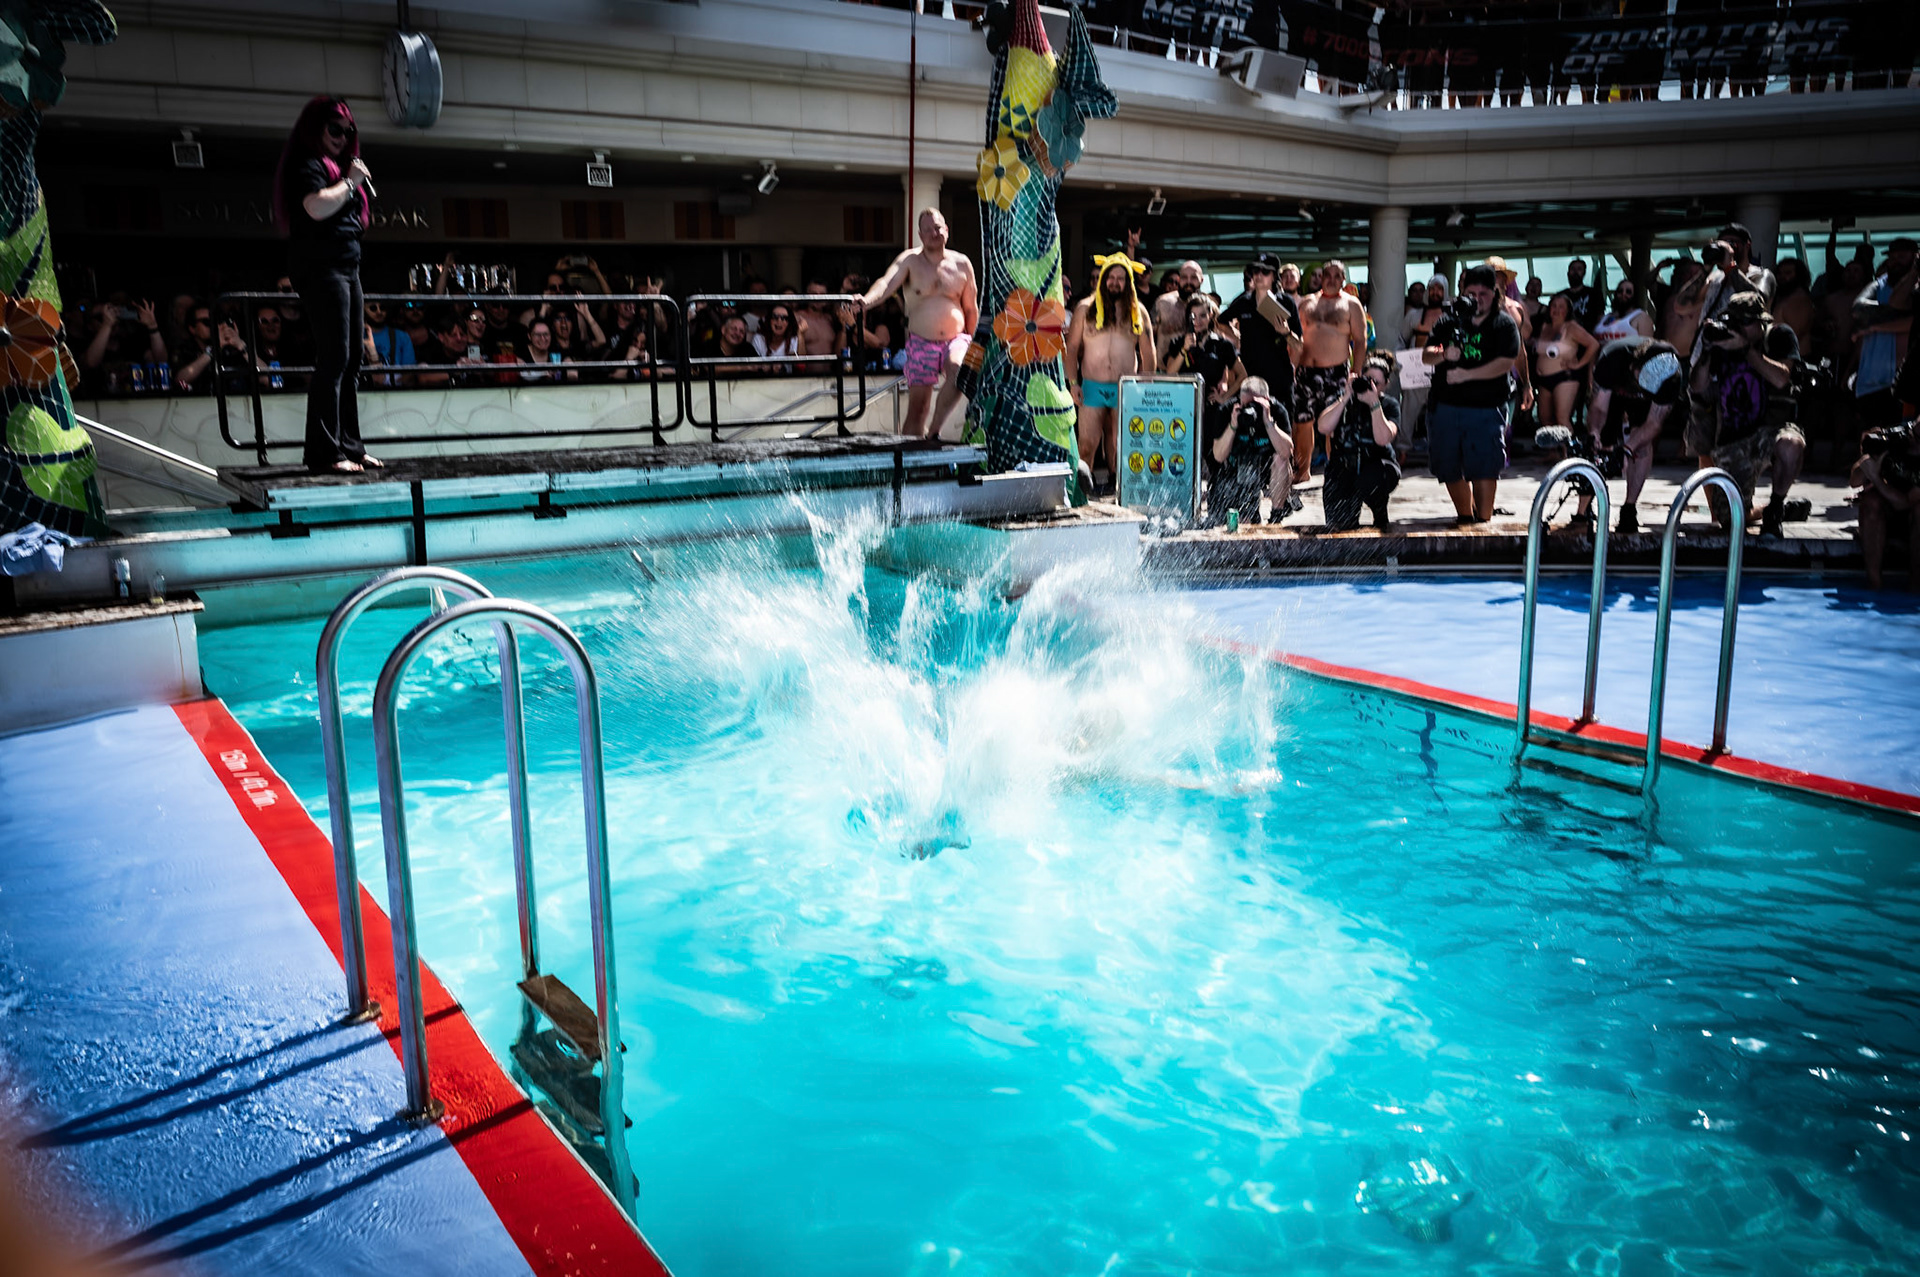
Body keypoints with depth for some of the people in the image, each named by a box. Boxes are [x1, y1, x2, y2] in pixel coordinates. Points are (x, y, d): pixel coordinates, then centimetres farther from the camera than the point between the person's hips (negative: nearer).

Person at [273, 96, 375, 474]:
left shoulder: (337, 166, 23)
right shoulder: (308, 165, -5)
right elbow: (317, 207, -22)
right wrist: (351, 181, -12)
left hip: (346, 270, 10)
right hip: (322, 269, -10)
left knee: (350, 362, 8)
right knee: (334, 359, -15)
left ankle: (349, 444, 11)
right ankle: (323, 451, -16)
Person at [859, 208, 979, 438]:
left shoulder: (961, 264, 6)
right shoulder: (909, 260, 0)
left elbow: (972, 308, 14)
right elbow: (887, 283, -20)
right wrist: (867, 300, -41)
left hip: (956, 339, 0)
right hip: (921, 343, 0)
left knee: (958, 371, -32)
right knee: (917, 404, -2)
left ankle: (933, 432, -23)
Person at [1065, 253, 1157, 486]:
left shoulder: (1137, 310, 7)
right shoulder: (1086, 308, 5)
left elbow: (1148, 352, 9)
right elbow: (1072, 347, 5)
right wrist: (1073, 382, -4)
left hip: (1125, 388, 1)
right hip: (1092, 386, -1)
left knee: (1122, 445, 4)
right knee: (1087, 444, -5)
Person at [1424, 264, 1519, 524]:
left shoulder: (1504, 324, 2)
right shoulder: (1449, 322, 14)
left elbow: (1505, 363, -11)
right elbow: (1426, 356, 8)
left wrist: (1466, 374, -16)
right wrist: (1443, 354, -14)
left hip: (1486, 407, -4)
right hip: (1444, 406, 4)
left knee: (1483, 467, -11)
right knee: (1450, 468, 8)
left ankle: (1484, 520, -1)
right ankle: (1465, 518, 25)